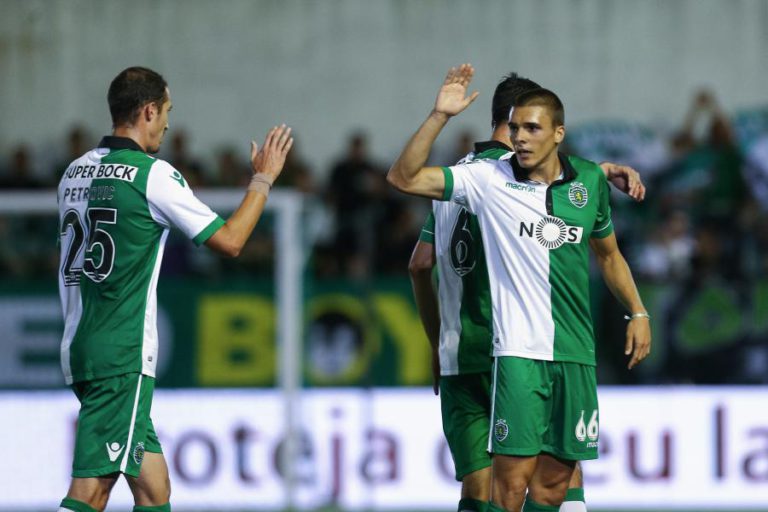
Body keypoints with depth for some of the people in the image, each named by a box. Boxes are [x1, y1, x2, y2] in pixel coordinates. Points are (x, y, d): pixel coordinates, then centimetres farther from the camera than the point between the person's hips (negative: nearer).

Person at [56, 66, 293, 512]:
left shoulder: (76, 172, 12)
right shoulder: (154, 175, -10)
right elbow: (229, 240, -5)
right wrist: (264, 179, 9)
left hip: (81, 346, 8)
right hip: (122, 357, -8)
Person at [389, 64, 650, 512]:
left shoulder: (590, 180, 8)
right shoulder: (489, 179, -2)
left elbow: (608, 254, 23)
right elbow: (404, 178, -8)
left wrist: (638, 312, 17)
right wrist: (440, 116, -15)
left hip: (577, 354, 4)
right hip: (520, 352, -4)